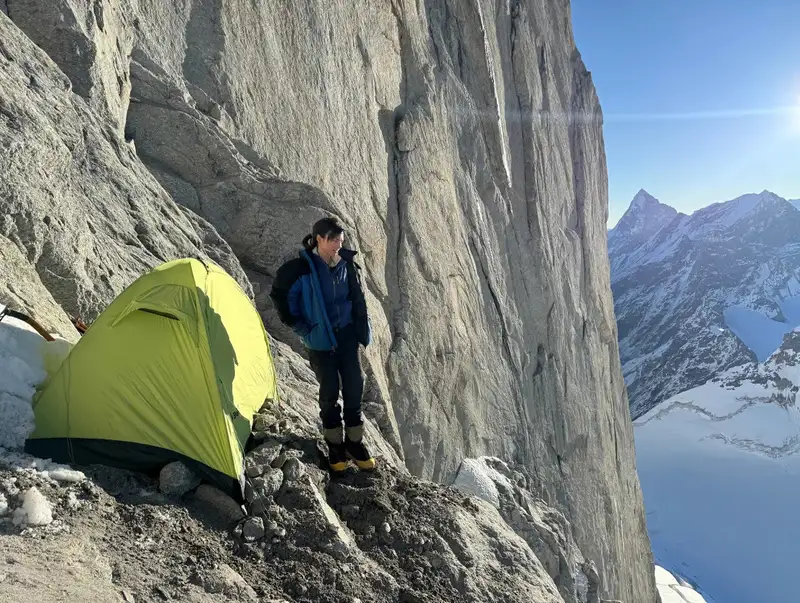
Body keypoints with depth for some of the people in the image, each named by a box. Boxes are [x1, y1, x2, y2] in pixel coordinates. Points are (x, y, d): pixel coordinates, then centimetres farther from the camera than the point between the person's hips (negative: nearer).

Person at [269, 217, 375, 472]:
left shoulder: (347, 265, -3)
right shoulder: (302, 268, -14)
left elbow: (358, 300, 9)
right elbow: (279, 294, -4)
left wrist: (363, 332, 8)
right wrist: (299, 326, -3)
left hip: (347, 334, 3)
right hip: (320, 338, -3)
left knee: (354, 388, 5)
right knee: (329, 392, 3)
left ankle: (354, 442, 21)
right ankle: (335, 445, 21)